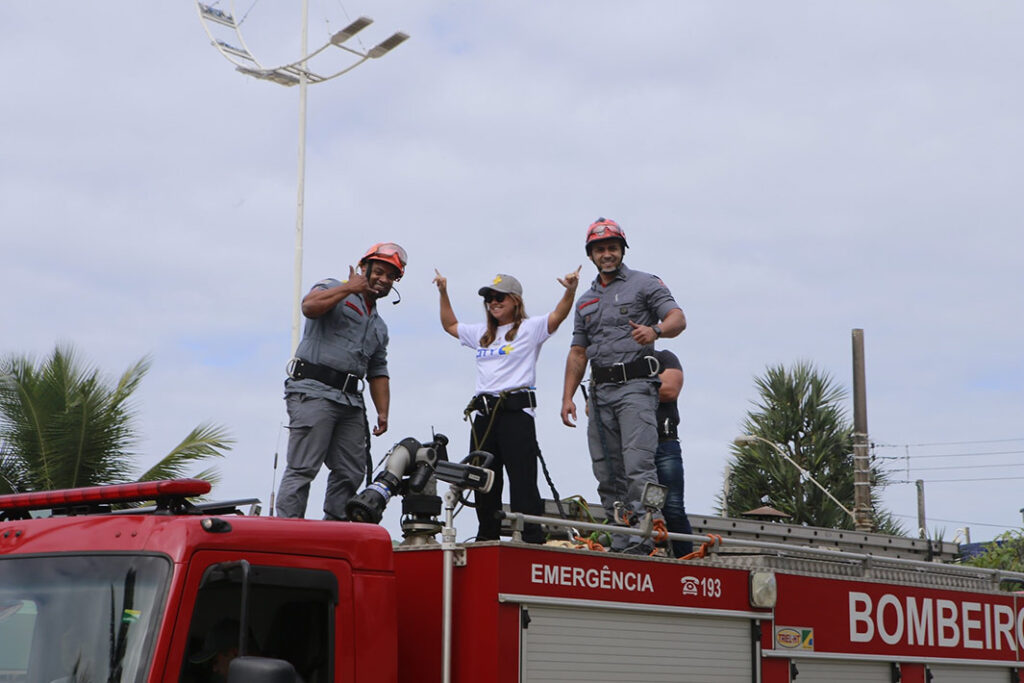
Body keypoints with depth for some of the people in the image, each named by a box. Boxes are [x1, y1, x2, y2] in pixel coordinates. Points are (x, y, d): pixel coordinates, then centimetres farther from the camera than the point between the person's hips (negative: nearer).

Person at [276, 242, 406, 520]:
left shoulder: (379, 327, 28)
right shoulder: (333, 289, 7)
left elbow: (378, 373, 25)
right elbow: (310, 306, -16)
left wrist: (383, 412, 12)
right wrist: (348, 288, -12)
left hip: (351, 401, 8)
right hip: (314, 392, -8)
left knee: (350, 474, 3)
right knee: (302, 469, -12)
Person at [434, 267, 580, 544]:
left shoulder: (529, 329, 3)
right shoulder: (482, 334, 23)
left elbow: (558, 316, -12)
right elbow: (450, 325, 36)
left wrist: (570, 291, -29)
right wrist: (443, 293, 28)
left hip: (516, 410, -7)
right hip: (484, 414, 7)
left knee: (522, 479, -11)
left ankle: (532, 540, -13)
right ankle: (487, 539, 18)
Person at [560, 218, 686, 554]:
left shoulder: (644, 284, 6)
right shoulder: (585, 301, 23)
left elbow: (678, 319, -6)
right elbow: (577, 353, 22)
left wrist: (655, 330, -28)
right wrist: (567, 397, 11)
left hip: (635, 385, -6)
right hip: (600, 391, 6)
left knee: (638, 465, -18)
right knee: (607, 472, 3)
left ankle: (643, 535, -22)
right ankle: (620, 543, 6)